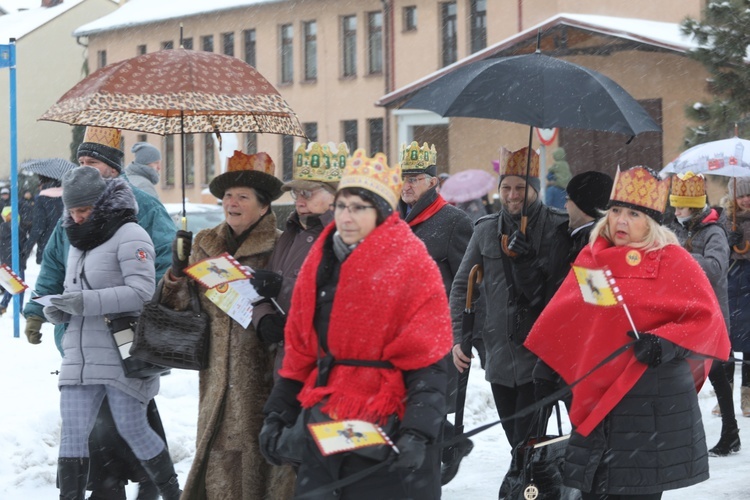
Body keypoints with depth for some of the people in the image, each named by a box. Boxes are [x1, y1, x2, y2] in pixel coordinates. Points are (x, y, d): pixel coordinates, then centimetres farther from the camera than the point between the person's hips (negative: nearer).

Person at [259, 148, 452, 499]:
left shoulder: (411, 266, -9)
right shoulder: (320, 263, 10)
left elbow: (427, 366, -13)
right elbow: (300, 350, 16)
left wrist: (417, 435, -22)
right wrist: (278, 414, 14)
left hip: (387, 432, -6)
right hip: (323, 430, 6)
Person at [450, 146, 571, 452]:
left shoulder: (558, 229, -3)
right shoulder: (486, 231, 9)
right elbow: (462, 286, 14)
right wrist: (457, 336, 5)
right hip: (500, 356, 5)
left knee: (527, 441, -10)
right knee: (515, 440, 13)